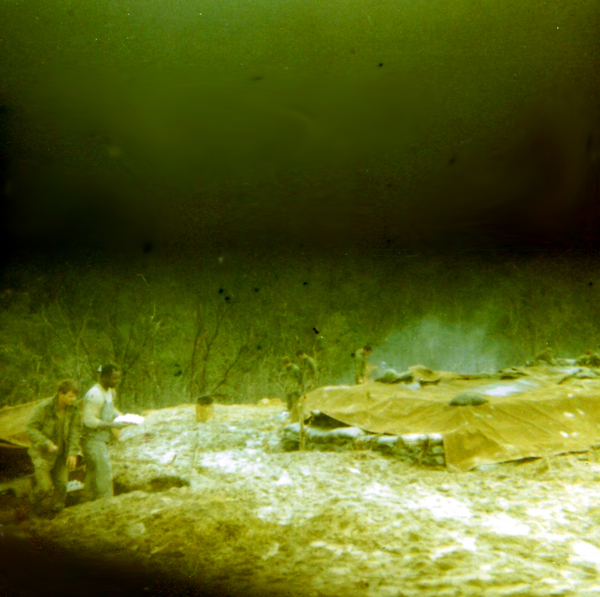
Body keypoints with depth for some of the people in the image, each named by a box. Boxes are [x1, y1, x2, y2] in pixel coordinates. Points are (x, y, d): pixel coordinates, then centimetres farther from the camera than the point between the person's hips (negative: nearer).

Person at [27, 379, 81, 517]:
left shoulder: (73, 410, -5)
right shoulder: (43, 407, -18)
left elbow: (74, 432, -3)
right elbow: (31, 428, -15)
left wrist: (73, 453, -13)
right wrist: (47, 444, -24)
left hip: (61, 454, 4)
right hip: (43, 453, -4)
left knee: (61, 484, 3)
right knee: (45, 486, -10)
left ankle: (54, 513, 21)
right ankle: (38, 506, 18)